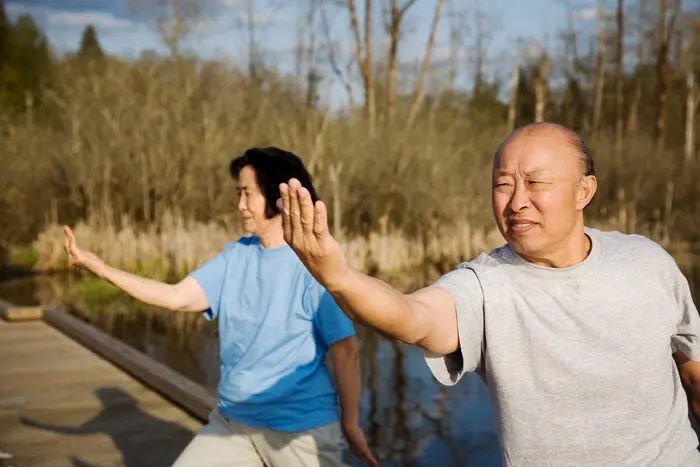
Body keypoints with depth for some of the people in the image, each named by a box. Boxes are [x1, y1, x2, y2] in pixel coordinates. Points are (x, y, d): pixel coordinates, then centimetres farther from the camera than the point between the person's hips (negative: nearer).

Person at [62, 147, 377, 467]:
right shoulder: (235, 256, 4)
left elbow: (346, 350, -13)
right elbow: (178, 297, -3)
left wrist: (350, 425, -9)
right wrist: (99, 267, -9)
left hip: (302, 428, -5)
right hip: (232, 421, 6)